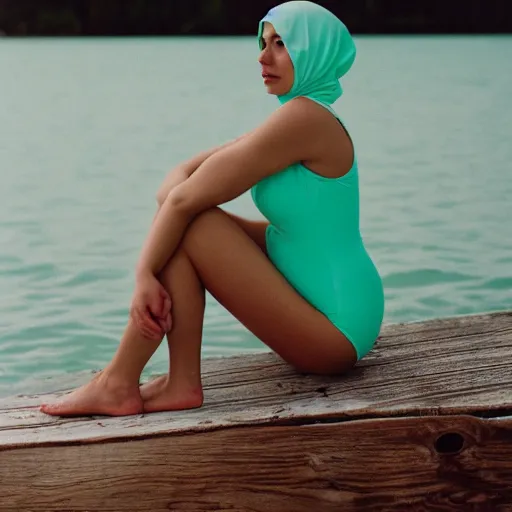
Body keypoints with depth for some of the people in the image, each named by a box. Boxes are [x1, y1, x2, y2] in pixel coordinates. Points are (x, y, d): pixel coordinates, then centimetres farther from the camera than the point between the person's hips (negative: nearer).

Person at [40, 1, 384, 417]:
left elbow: (185, 199, -20)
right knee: (189, 221, 8)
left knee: (186, 225, -14)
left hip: (334, 335, -9)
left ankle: (118, 385, -4)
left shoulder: (305, 116, -18)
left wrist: (145, 273, -12)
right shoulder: (294, 122, 11)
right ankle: (181, 381, 3)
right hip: (341, 314, 9)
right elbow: (180, 179, 6)